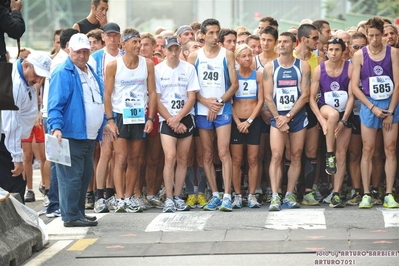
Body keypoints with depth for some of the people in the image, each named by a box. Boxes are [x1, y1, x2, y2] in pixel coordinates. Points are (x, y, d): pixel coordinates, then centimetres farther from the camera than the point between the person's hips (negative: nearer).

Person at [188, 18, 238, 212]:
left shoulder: (227, 55, 4)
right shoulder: (194, 56, 5)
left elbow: (234, 84, 2)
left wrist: (219, 102, -9)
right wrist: (205, 101, -10)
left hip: (223, 110, -2)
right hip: (202, 111, 2)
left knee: (223, 152, -11)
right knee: (207, 155, 5)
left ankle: (227, 196, -14)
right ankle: (215, 195, 11)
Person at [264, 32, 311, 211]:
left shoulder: (303, 66, 4)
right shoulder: (270, 67, 4)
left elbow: (305, 95, -2)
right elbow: (268, 96, 1)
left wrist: (288, 116, -10)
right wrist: (278, 118, -10)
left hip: (298, 116, 1)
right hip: (277, 116, -1)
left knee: (296, 156, 4)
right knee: (276, 156, -12)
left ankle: (290, 195, 11)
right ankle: (275, 197, -16)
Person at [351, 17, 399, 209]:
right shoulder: (360, 55, -1)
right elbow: (355, 86, -2)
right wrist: (373, 108, -10)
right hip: (369, 106, 0)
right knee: (368, 150, -1)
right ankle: (366, 195, 2)